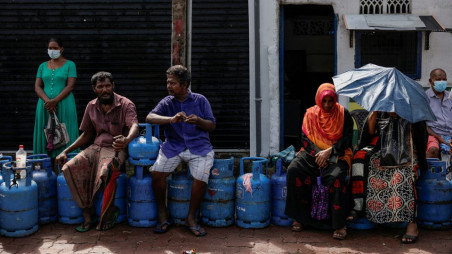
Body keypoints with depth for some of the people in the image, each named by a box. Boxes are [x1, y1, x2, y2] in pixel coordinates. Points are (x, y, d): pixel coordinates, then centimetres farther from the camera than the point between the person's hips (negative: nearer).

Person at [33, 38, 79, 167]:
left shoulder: (69, 64, 3)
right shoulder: (43, 66, 15)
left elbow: (70, 86, -7)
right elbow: (37, 86, 7)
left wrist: (54, 101, -17)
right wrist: (47, 101, -12)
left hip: (64, 105, -4)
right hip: (45, 106, 4)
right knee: (46, 138, 0)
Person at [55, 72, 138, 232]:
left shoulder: (125, 104, -5)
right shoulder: (91, 106, 12)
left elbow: (134, 126, -23)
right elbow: (87, 135, 20)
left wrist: (126, 140, -47)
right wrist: (66, 151, 9)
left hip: (116, 148, -5)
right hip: (97, 147, 5)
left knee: (107, 171, -37)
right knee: (70, 168, -20)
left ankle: (109, 212, -12)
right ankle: (87, 214, -14)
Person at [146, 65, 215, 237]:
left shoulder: (200, 100, 8)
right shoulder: (166, 103, 9)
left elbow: (212, 126, 7)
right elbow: (149, 117, -9)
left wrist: (199, 121, -15)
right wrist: (171, 119, -26)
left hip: (199, 146, -1)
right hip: (173, 146, 1)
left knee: (201, 178, -25)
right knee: (157, 172, -22)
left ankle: (191, 218, -3)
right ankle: (163, 214, -2)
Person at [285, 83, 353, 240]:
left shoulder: (343, 114, 4)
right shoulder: (311, 114, 10)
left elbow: (347, 138, -2)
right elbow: (305, 138, 5)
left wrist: (329, 151, -16)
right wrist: (317, 154, -12)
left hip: (336, 154, -2)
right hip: (313, 152, 3)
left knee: (336, 176, -36)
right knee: (293, 170, -26)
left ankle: (339, 224, -27)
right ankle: (299, 217, -15)